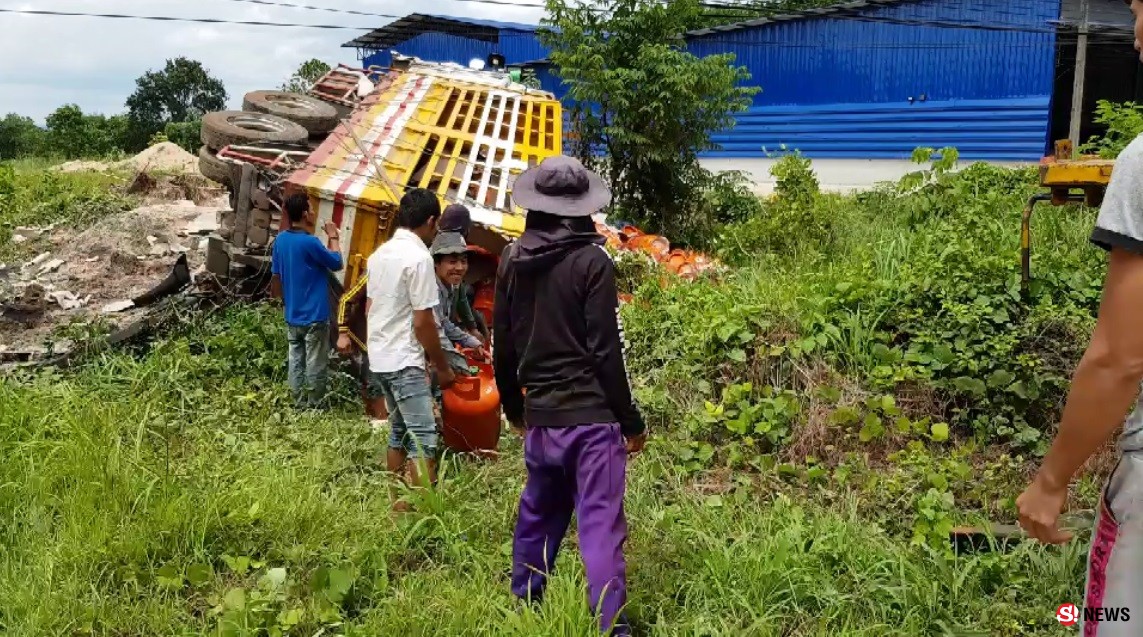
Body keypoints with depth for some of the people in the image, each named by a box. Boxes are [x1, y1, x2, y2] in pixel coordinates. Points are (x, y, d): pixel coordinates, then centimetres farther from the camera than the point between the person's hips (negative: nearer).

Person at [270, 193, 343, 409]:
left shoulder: (280, 240, 3)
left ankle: (299, 405, 19)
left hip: (292, 315, 7)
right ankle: (314, 407, 10)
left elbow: (275, 276, 10)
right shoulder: (310, 242, -20)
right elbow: (336, 263, -8)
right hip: (314, 315, -7)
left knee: (296, 360, 12)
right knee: (316, 364, 3)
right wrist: (334, 238, 5)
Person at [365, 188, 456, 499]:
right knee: (423, 440, -9)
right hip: (404, 362, -9)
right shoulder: (419, 257, -16)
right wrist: (443, 367, -7)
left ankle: (397, 502, 22)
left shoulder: (380, 253, 11)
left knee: (399, 432, 17)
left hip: (379, 359, 9)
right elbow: (423, 322, -17)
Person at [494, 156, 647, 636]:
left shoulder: (511, 260, 5)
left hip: (539, 415, 6)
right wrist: (631, 420, -2)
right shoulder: (592, 261, -11)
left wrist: (513, 407, 25)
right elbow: (607, 352, -11)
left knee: (537, 516, 21)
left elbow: (502, 345, 12)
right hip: (590, 414, -6)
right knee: (600, 525, -2)